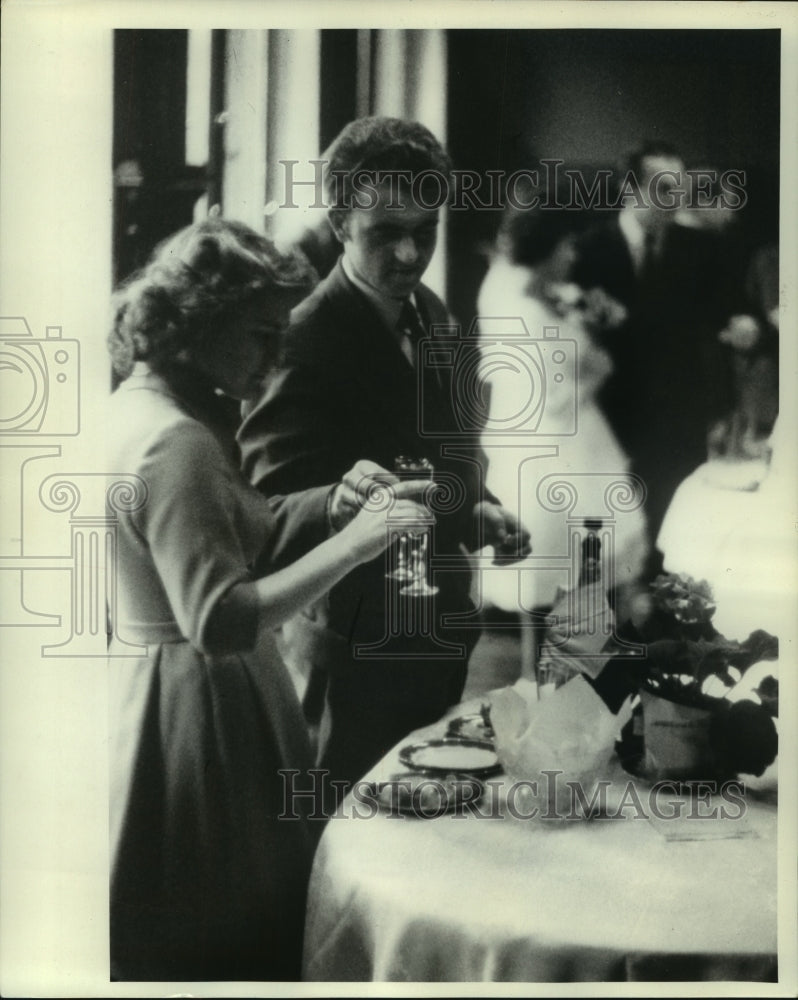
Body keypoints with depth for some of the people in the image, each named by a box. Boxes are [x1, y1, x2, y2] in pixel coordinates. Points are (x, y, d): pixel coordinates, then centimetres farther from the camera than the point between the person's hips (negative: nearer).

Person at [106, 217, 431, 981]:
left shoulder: (141, 404, 7)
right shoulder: (176, 442, -24)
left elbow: (236, 536, 13)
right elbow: (219, 622, -30)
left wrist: (330, 500, 1)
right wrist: (351, 544, -29)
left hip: (160, 687, 10)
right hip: (198, 706, -10)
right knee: (225, 935, 7)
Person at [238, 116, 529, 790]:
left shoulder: (430, 313, 6)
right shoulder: (306, 338, -20)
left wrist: (476, 508, 2)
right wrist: (339, 502, -43)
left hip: (442, 630, 8)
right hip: (362, 650, -8)